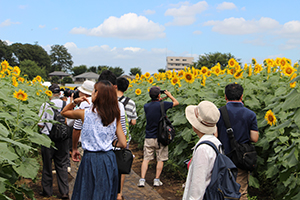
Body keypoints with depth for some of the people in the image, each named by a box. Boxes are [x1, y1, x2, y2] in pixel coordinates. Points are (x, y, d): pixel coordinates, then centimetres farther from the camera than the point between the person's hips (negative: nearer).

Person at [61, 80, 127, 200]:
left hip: (91, 160, -3)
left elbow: (64, 112, 11)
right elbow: (123, 143, -2)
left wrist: (74, 102, 0)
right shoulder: (115, 117, -2)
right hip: (109, 159, 3)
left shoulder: (85, 114, -9)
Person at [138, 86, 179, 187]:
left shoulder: (146, 106, -2)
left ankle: (142, 180, 3)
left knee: (146, 159, 8)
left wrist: (159, 100, 22)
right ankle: (156, 180, 13)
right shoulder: (162, 105, -13)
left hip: (149, 138, 3)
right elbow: (176, 102, 3)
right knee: (160, 160, 9)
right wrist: (169, 95, 17)